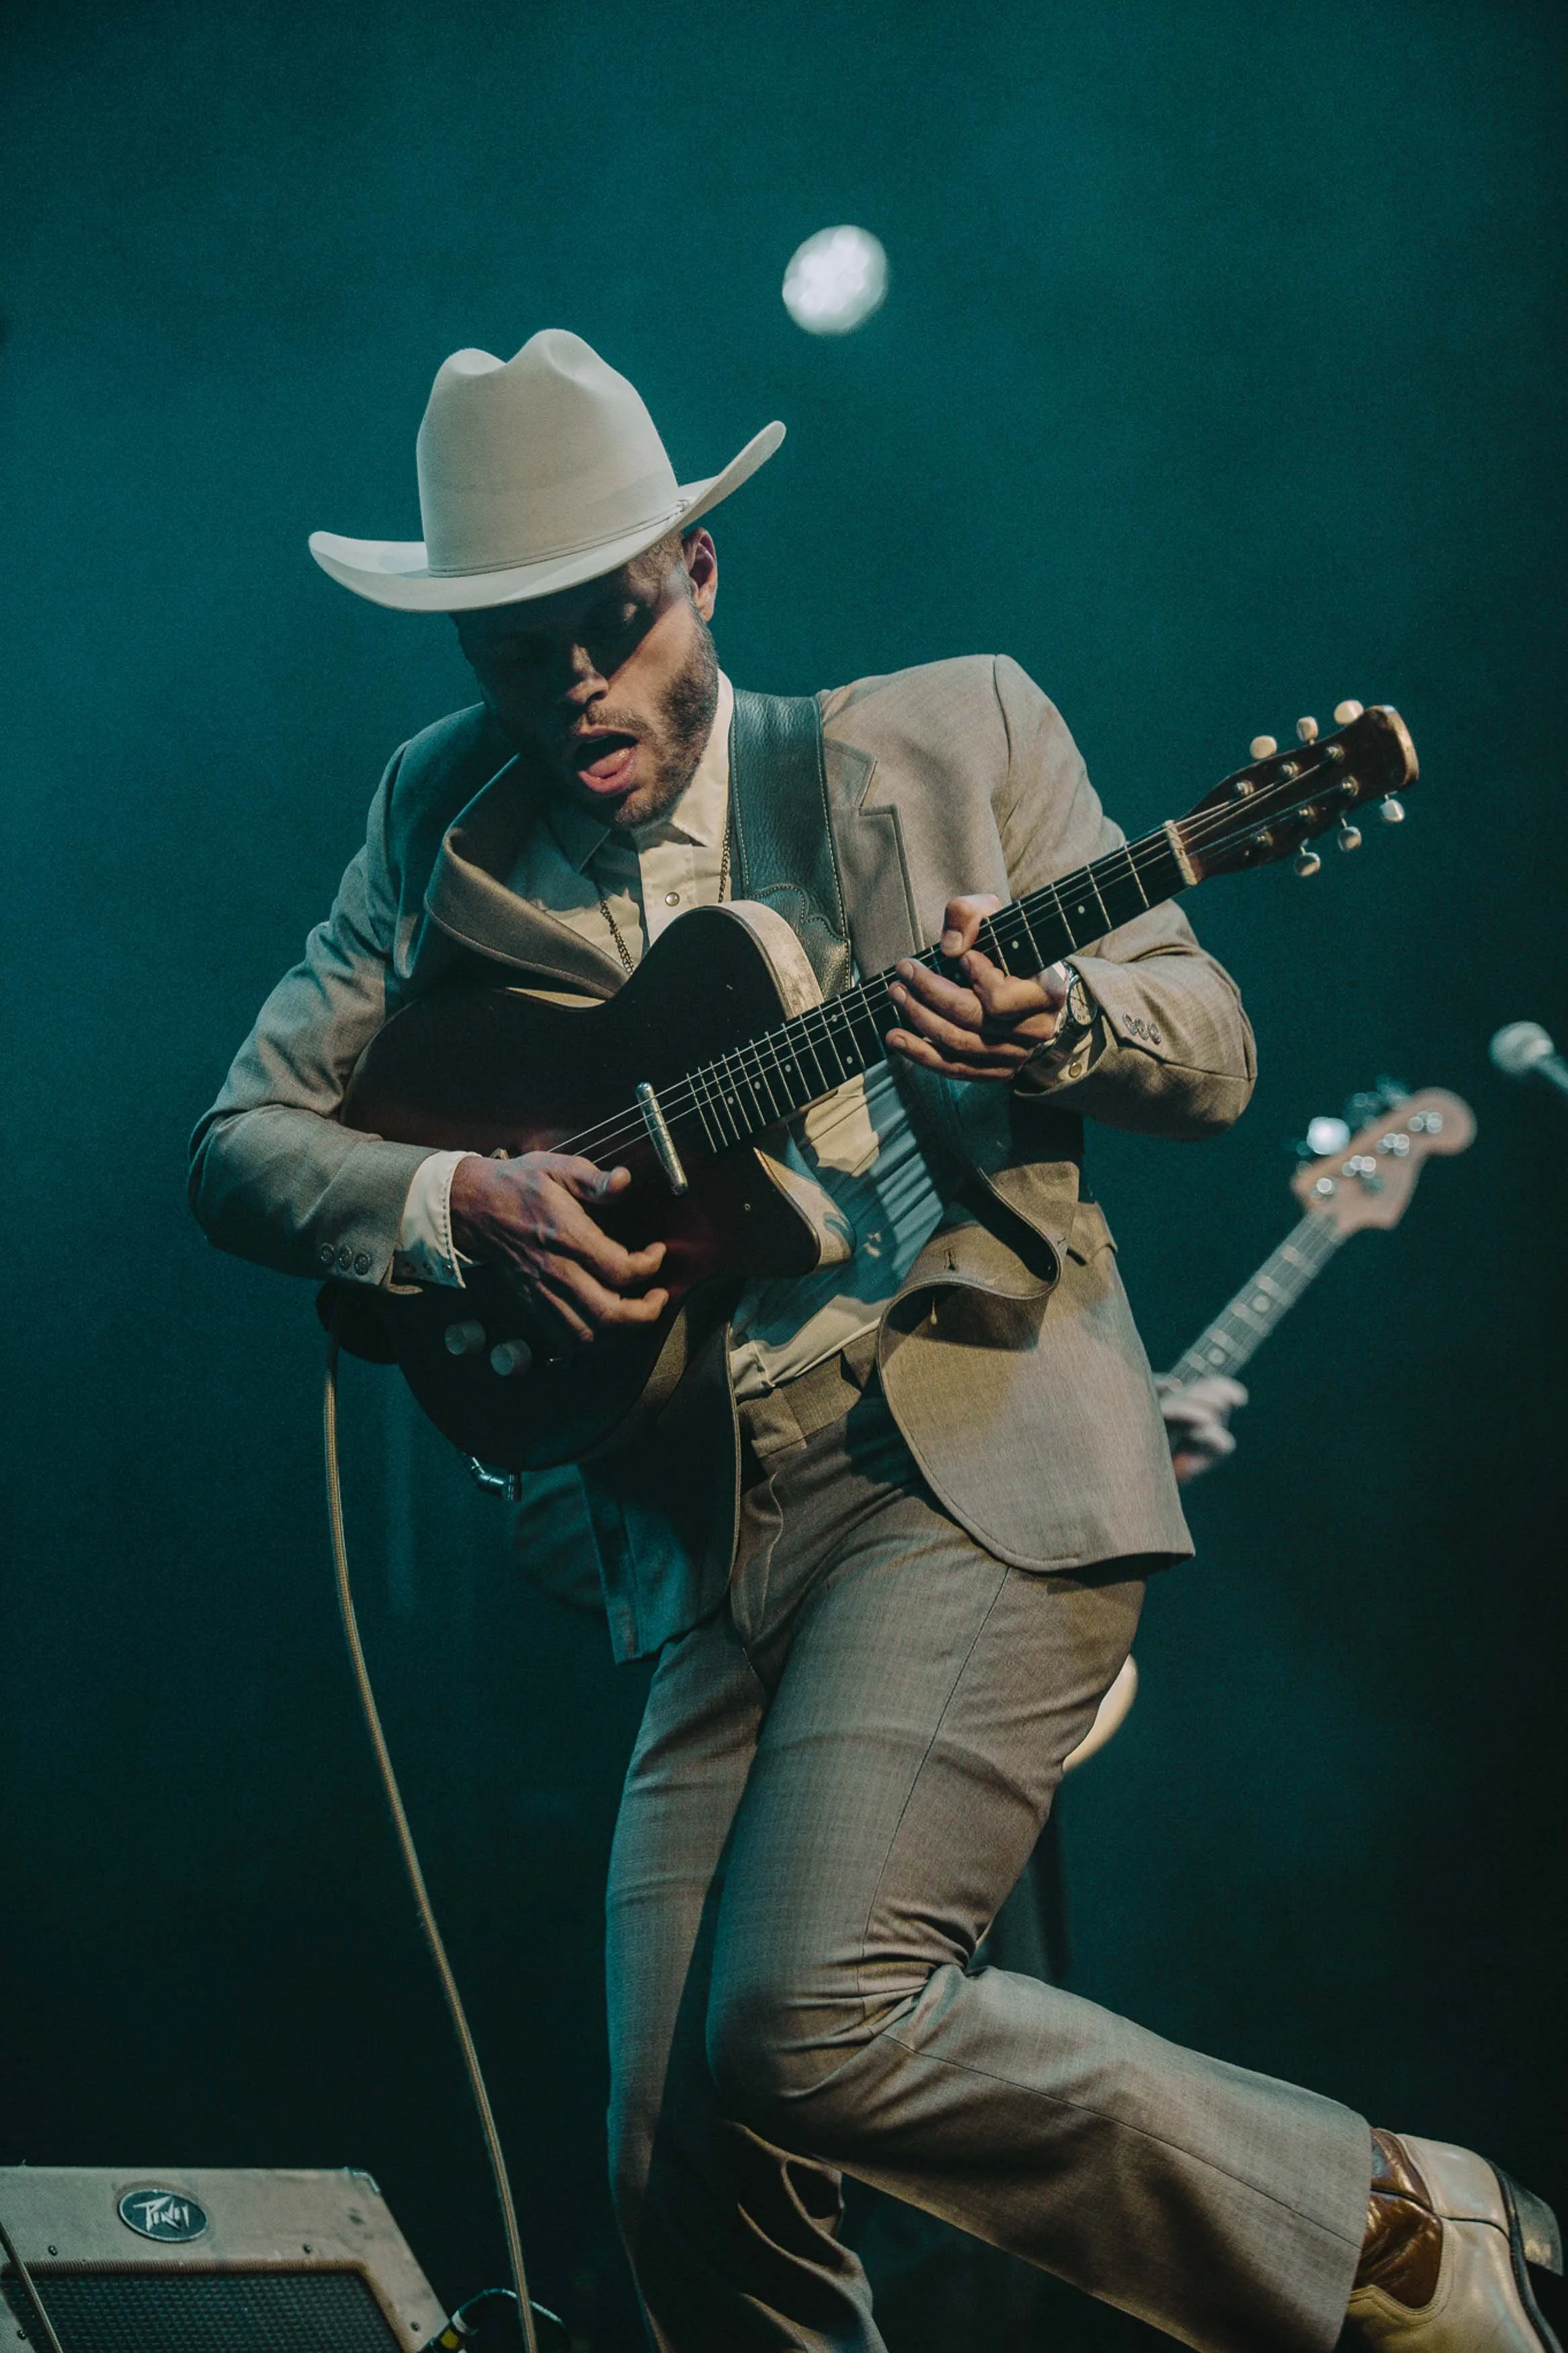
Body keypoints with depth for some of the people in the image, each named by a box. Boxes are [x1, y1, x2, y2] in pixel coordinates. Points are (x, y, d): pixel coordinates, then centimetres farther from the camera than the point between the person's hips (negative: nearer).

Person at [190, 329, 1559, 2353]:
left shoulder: (950, 733, 4)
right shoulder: (447, 825, 10)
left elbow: (1214, 1056, 4)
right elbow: (241, 1141, 9)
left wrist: (1051, 1023, -19)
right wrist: (458, 1202, -10)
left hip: (974, 1452, -4)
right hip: (714, 1533, 4)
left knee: (806, 2020, -21)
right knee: (682, 2169, -1)